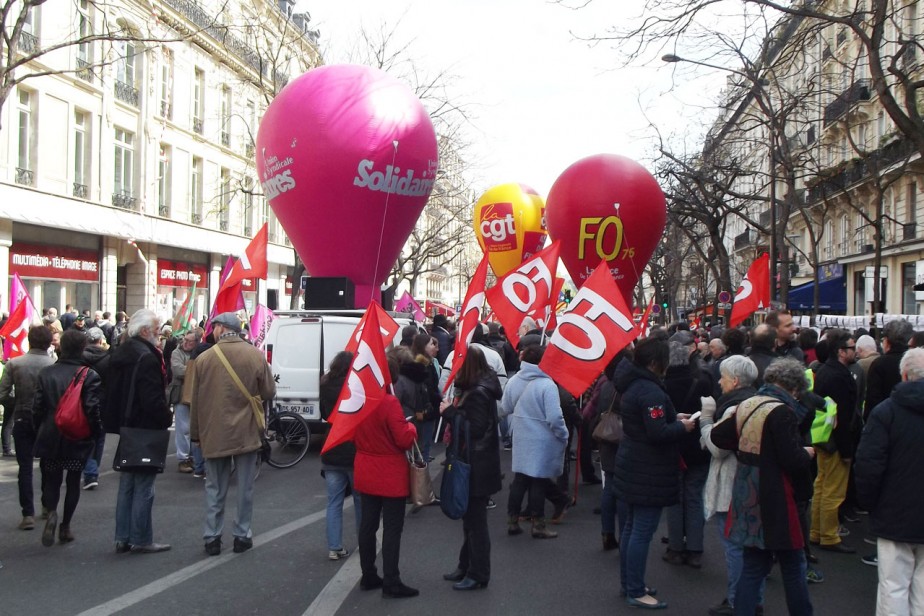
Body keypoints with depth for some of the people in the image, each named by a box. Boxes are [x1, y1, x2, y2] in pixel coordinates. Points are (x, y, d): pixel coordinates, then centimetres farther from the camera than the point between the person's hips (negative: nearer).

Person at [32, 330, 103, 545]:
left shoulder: (46, 373, -1)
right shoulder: (89, 375, -11)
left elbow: (37, 407, 0)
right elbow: (92, 408, -15)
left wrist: (40, 431, 13)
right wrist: (96, 432, 0)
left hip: (50, 437, 2)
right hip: (78, 438, -2)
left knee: (51, 479, 13)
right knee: (73, 481, 12)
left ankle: (51, 512, -14)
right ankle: (65, 526, 16)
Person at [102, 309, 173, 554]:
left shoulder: (120, 353, 12)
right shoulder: (147, 358, -19)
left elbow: (112, 393, 17)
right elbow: (153, 398, -23)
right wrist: (167, 418, -8)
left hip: (126, 429, 9)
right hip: (146, 431, -9)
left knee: (127, 486, 15)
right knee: (143, 488, -1)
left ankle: (122, 538, 19)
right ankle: (140, 540, 5)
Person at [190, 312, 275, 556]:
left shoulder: (204, 358, -5)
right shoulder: (255, 355, -6)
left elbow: (196, 400, 0)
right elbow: (269, 392, -2)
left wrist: (196, 433, 10)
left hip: (214, 435, 1)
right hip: (246, 433, 0)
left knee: (215, 488, 11)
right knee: (245, 487, 10)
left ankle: (212, 538, 12)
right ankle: (242, 535, 14)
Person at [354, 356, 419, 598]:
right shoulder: (389, 403, -21)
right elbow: (404, 439, -20)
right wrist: (411, 427, -1)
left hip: (365, 473, 7)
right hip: (390, 476, -7)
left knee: (368, 524, 14)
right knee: (392, 528, 0)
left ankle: (368, 576, 23)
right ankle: (391, 583, 4)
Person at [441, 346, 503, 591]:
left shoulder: (478, 392, -20)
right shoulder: (477, 387, 11)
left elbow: (476, 428, -22)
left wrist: (450, 412, -18)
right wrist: (454, 425, 3)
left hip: (477, 465, -10)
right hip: (473, 462, 10)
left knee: (475, 520, 0)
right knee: (470, 517, 19)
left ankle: (478, 574, 9)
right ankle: (467, 566, 31)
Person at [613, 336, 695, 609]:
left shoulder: (632, 384, 9)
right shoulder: (651, 391, -22)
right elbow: (658, 433, -27)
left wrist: (673, 417, 9)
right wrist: (682, 426, -10)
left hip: (631, 467, 10)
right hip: (649, 473, -10)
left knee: (631, 527, 17)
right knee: (642, 532, -2)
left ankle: (629, 584, 28)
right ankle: (636, 593, 5)